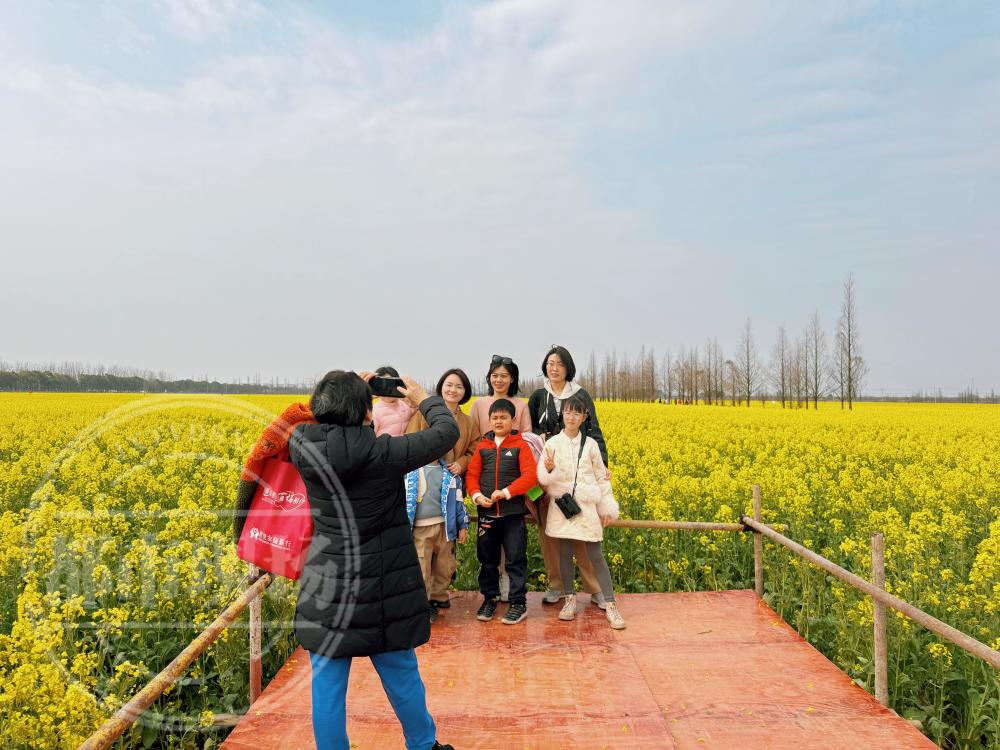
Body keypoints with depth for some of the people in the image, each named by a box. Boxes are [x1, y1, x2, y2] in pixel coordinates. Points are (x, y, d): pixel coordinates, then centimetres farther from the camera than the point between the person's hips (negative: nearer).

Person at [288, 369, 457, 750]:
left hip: (327, 587, 2)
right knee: (401, 674, 18)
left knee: (327, 683, 14)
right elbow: (447, 432, -6)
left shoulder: (301, 447, -11)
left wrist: (345, 393, 20)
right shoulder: (385, 454, -19)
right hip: (384, 586, -1)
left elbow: (321, 423, 14)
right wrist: (423, 397, 10)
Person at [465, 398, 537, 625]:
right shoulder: (483, 447, 7)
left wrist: (506, 492, -19)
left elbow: (530, 475, -11)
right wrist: (477, 495, -13)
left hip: (513, 512, -3)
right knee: (487, 559, 13)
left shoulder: (520, 446, -3)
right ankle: (489, 599, 28)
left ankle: (519, 603, 14)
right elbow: (472, 475, 6)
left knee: (516, 559, 2)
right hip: (486, 512, 4)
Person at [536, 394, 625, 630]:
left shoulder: (590, 444, 2)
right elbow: (542, 478, -3)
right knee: (565, 552, 7)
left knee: (596, 555, 0)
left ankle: (610, 604, 5)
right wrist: (549, 471, -25)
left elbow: (601, 477, 7)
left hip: (587, 506, 0)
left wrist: (608, 507, 4)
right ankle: (569, 599, 22)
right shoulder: (553, 444, -1)